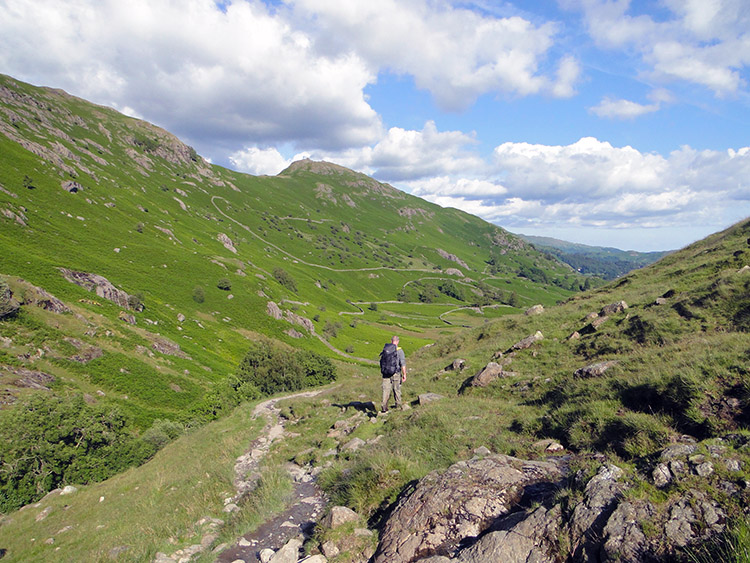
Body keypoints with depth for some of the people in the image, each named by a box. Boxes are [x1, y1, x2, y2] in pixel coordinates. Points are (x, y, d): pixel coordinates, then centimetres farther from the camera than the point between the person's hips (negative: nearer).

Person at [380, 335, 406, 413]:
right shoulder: (399, 350, -8)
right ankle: (398, 405, 28)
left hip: (385, 373, 2)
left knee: (386, 390, 3)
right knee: (397, 389, 14)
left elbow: (382, 361, 13)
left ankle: (384, 407, -7)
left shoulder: (385, 349, 5)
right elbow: (403, 364, -10)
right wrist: (404, 375, -4)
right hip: (395, 373, -2)